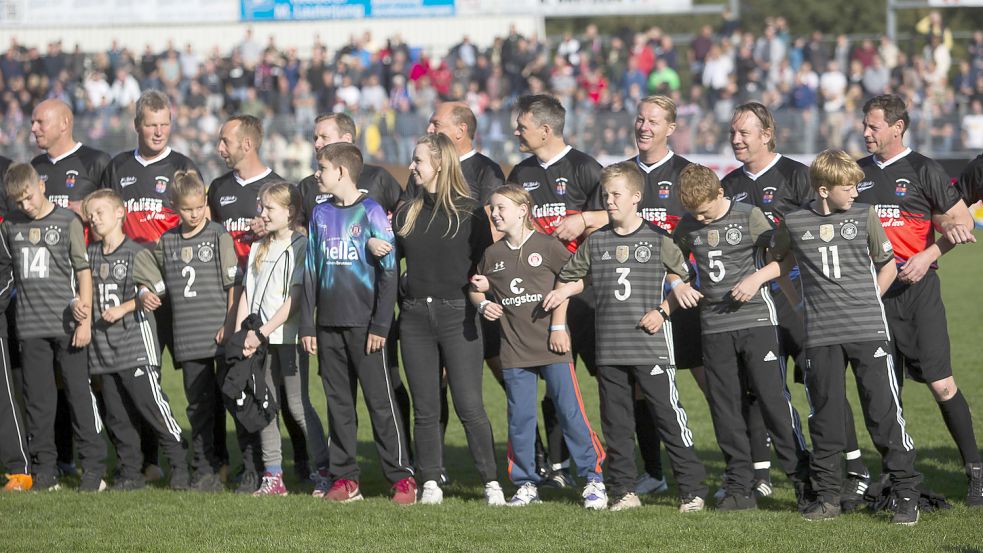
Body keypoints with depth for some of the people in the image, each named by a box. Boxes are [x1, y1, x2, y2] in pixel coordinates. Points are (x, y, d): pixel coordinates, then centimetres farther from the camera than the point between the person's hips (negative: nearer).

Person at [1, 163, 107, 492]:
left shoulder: (68, 222, -1)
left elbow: (84, 270, -1)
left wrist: (85, 319, -6)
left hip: (67, 326, -3)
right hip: (31, 326, 3)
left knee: (80, 394, -2)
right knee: (37, 399, 5)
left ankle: (93, 468, 2)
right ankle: (44, 471, 11)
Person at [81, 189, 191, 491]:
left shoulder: (137, 253, -7)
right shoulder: (91, 254, 12)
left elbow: (157, 290, -10)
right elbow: (86, 290, 23)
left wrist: (122, 309, -14)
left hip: (136, 344, -7)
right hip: (103, 347, 7)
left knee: (153, 406, -10)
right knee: (116, 415, 7)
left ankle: (181, 467, -4)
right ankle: (130, 473, 14)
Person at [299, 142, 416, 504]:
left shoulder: (371, 212, -4)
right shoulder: (321, 214, 12)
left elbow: (389, 271, -6)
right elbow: (311, 271, 15)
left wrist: (380, 325, -11)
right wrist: (307, 325, 8)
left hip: (363, 323, -5)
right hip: (329, 324, 5)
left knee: (380, 399, -5)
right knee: (338, 402, 6)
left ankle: (402, 477, -2)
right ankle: (345, 478, 10)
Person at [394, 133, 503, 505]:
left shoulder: (469, 211, -1)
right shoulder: (407, 213, 13)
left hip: (457, 316, -4)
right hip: (415, 317, 4)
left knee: (469, 405, -6)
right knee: (425, 407, 5)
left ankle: (491, 482, -1)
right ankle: (430, 482, 10)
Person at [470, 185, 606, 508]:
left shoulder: (548, 246, -2)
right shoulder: (492, 255, 10)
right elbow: (476, 288, 25)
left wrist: (560, 299, -9)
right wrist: (484, 305, 7)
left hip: (552, 343, -4)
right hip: (515, 350, 4)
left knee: (570, 412, -5)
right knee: (520, 419, 5)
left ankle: (594, 480, 0)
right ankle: (526, 484, 14)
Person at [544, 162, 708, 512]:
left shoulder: (658, 240, 0)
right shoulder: (595, 243, 10)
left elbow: (684, 280, 5)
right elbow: (570, 278, 23)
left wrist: (662, 310, -7)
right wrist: (560, 293, 5)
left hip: (652, 346, -4)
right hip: (610, 349, 4)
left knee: (669, 415, -5)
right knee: (616, 423, 6)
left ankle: (692, 489, -1)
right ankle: (624, 491, 13)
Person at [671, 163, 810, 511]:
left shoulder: (749, 217, -4)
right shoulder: (688, 226, 7)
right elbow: (673, 263, 23)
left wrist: (757, 277, -18)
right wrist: (678, 285, 3)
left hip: (756, 320, -4)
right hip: (715, 326, 4)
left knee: (773, 397, -9)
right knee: (726, 407, 4)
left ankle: (802, 477, -3)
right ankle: (740, 487, 8)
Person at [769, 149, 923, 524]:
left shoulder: (864, 216, 3)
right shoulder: (795, 223, 3)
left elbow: (888, 267, 11)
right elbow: (777, 260, 22)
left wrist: (864, 303, 7)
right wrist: (798, 301, 17)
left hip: (868, 331, -1)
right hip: (820, 335, 1)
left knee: (884, 411, -4)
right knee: (824, 418, 6)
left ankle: (906, 493, 0)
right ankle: (827, 496, 15)